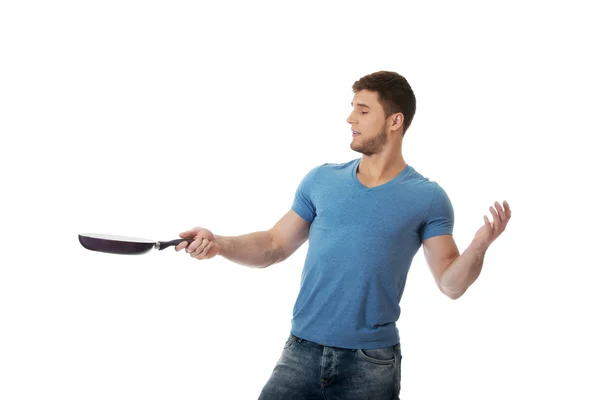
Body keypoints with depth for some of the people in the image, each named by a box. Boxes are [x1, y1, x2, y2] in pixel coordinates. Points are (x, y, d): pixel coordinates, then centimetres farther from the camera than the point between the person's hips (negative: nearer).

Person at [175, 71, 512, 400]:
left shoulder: (427, 198, -2)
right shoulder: (322, 180, 7)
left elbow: (450, 284, -3)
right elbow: (275, 246, 10)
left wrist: (479, 246, -22)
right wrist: (218, 244, -6)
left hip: (371, 363, -2)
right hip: (301, 353, 3)